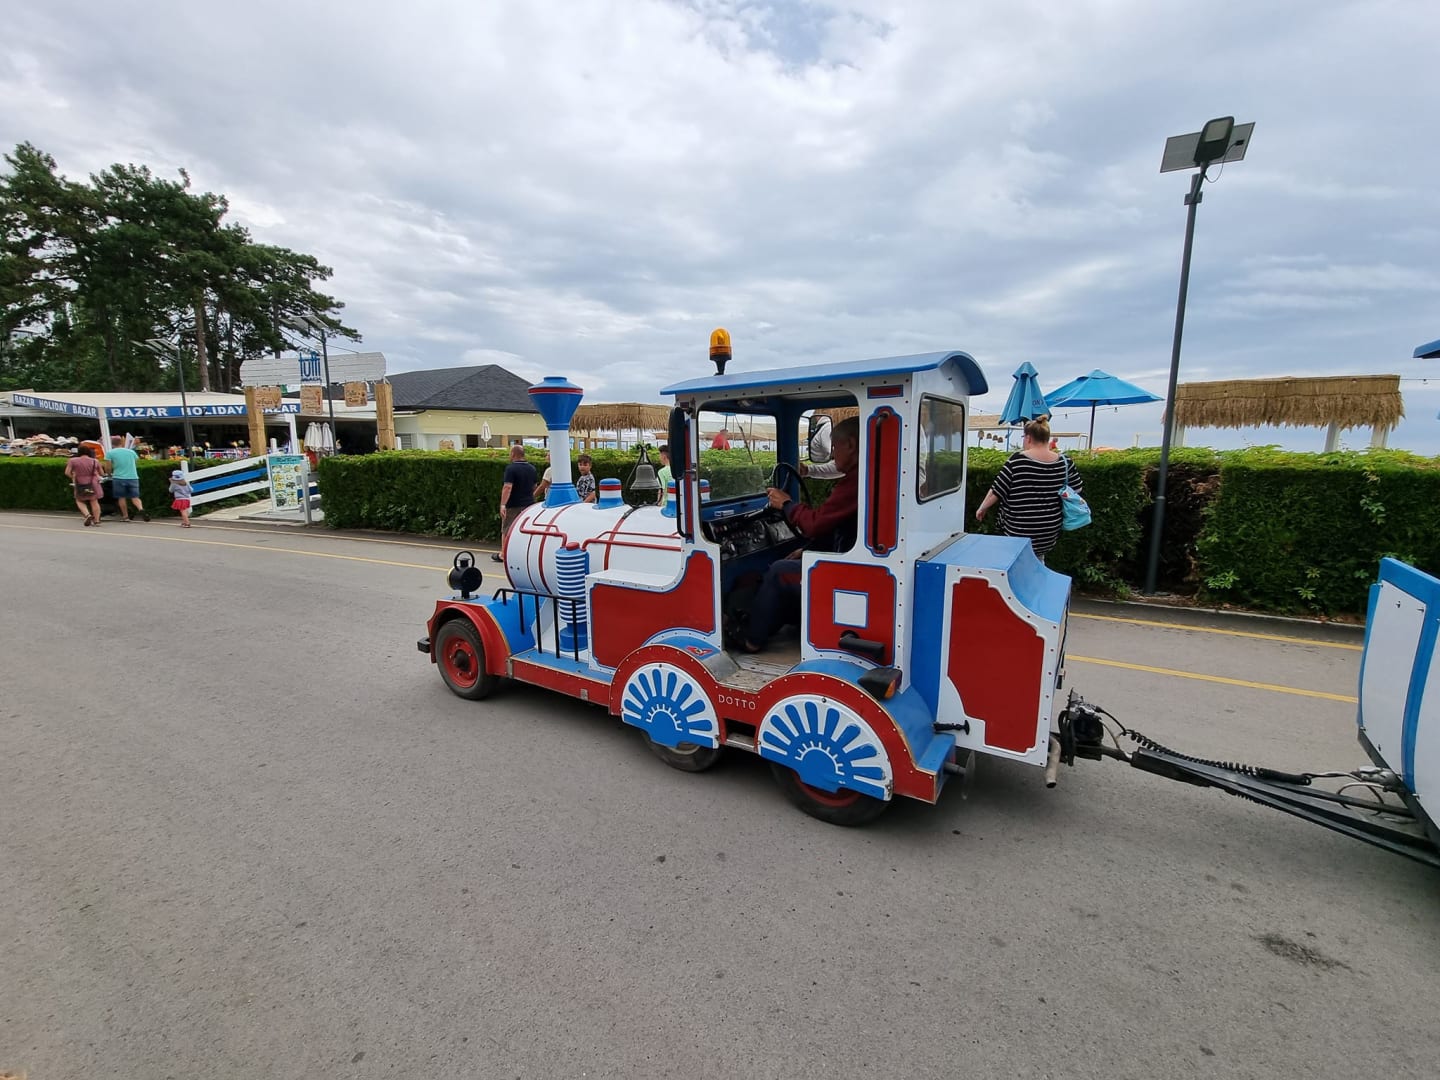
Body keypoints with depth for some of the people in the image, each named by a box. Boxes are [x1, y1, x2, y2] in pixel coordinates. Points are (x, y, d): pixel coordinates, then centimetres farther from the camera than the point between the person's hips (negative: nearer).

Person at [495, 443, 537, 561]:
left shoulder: (511, 468, -14)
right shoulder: (531, 468, 7)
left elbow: (507, 487, -23)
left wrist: (503, 504, -26)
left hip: (513, 505, -5)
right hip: (529, 504, 6)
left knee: (506, 530, 7)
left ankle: (503, 555, 15)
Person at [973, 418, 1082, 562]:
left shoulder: (1017, 460, -15)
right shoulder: (1064, 462, -2)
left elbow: (996, 490, -11)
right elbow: (1077, 490, 10)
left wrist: (982, 508, 4)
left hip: (1019, 532, -4)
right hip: (1050, 532, 5)